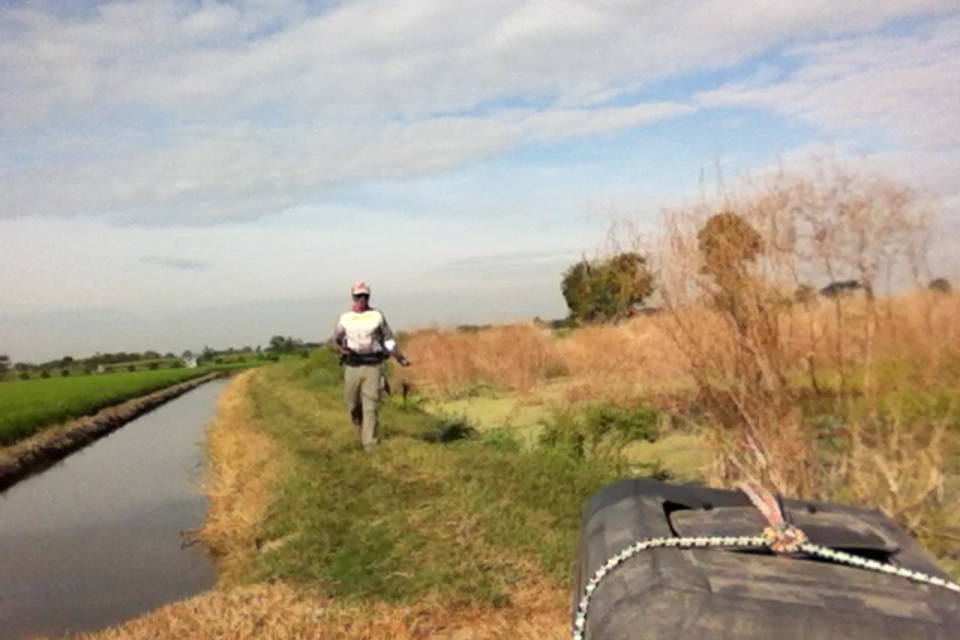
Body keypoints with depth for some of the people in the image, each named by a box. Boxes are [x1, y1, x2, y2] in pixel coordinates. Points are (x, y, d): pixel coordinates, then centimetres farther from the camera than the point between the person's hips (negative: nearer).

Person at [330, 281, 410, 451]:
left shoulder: (377, 316, 5)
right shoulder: (345, 318, 7)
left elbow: (388, 340, 8)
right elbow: (336, 339, 16)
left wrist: (400, 358, -3)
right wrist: (341, 349, -7)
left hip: (373, 367, -2)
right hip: (352, 368, 2)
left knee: (371, 406, -7)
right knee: (353, 406, 10)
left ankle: (370, 444, -4)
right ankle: (361, 434, 37)